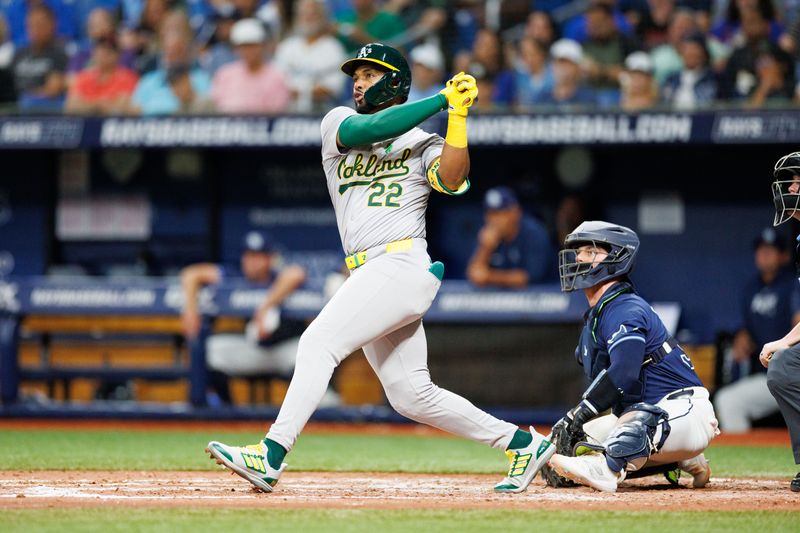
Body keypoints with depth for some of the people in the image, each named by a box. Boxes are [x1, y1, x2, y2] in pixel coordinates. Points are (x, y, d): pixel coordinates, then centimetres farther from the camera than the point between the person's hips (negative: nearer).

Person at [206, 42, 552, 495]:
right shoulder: (338, 122, 17)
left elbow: (452, 180, -14)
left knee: (320, 342, -21)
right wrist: (440, 99, -9)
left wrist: (457, 115, -20)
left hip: (402, 266, -6)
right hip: (369, 276, 6)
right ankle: (523, 443, 18)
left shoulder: (423, 143, 5)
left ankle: (271, 457, -26)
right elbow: (367, 129, -6)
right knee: (412, 397, 7)